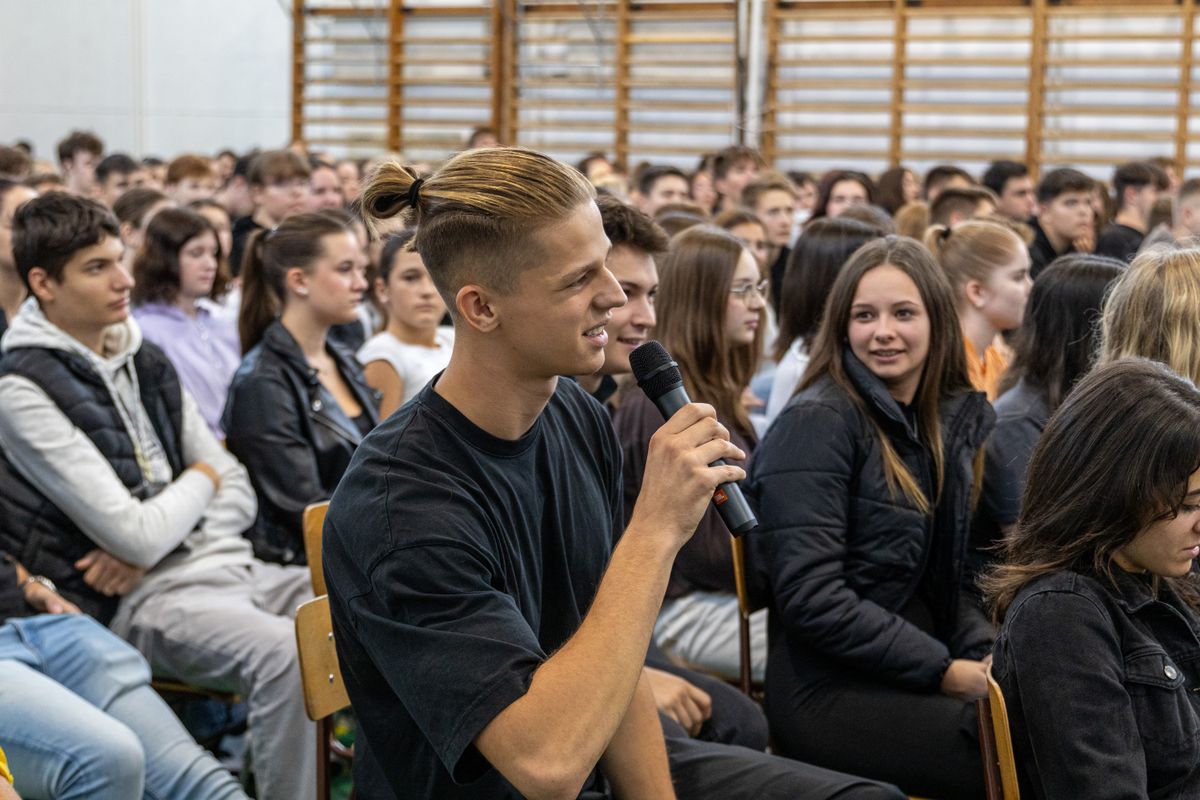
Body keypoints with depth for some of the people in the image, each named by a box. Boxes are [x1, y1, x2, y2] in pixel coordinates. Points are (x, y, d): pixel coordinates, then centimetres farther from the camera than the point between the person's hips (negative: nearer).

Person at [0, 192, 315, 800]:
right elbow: (137, 537, -14)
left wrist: (145, 542, -3)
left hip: (230, 564, 7)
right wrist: (200, 481, 6)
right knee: (287, 651, -34)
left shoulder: (146, 362, 15)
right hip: (143, 599, -7)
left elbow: (238, 494, 16)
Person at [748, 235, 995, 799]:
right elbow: (811, 596, -17)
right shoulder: (816, 423, -11)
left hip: (916, 676, 7)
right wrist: (944, 671, -17)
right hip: (830, 690, -7)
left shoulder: (953, 419, 10)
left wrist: (985, 655, -2)